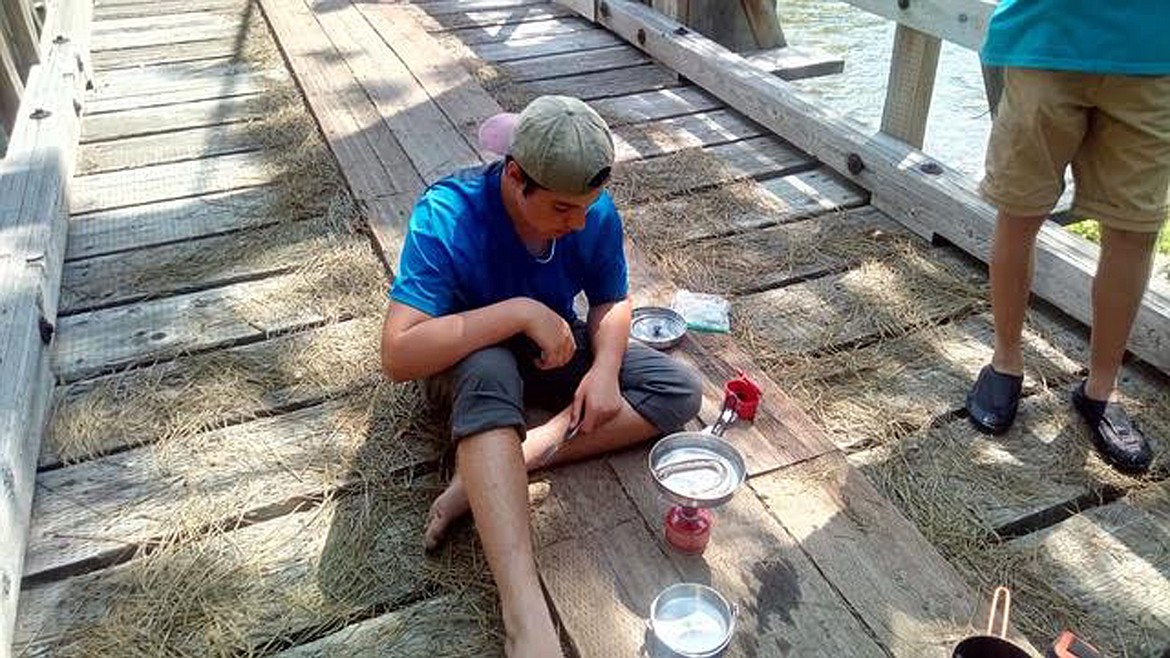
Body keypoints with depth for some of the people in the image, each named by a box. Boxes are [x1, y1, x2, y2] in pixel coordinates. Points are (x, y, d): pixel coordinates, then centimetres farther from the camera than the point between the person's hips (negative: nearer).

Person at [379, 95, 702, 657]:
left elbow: (612, 301, -2)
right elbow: (397, 355, -38)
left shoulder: (595, 213, -18)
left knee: (679, 391, -13)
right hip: (471, 354, -4)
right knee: (489, 369, -41)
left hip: (558, 351, 5)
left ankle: (494, 472, -23)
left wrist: (604, 369, -23)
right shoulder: (446, 217, -31)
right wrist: (520, 312, -41)